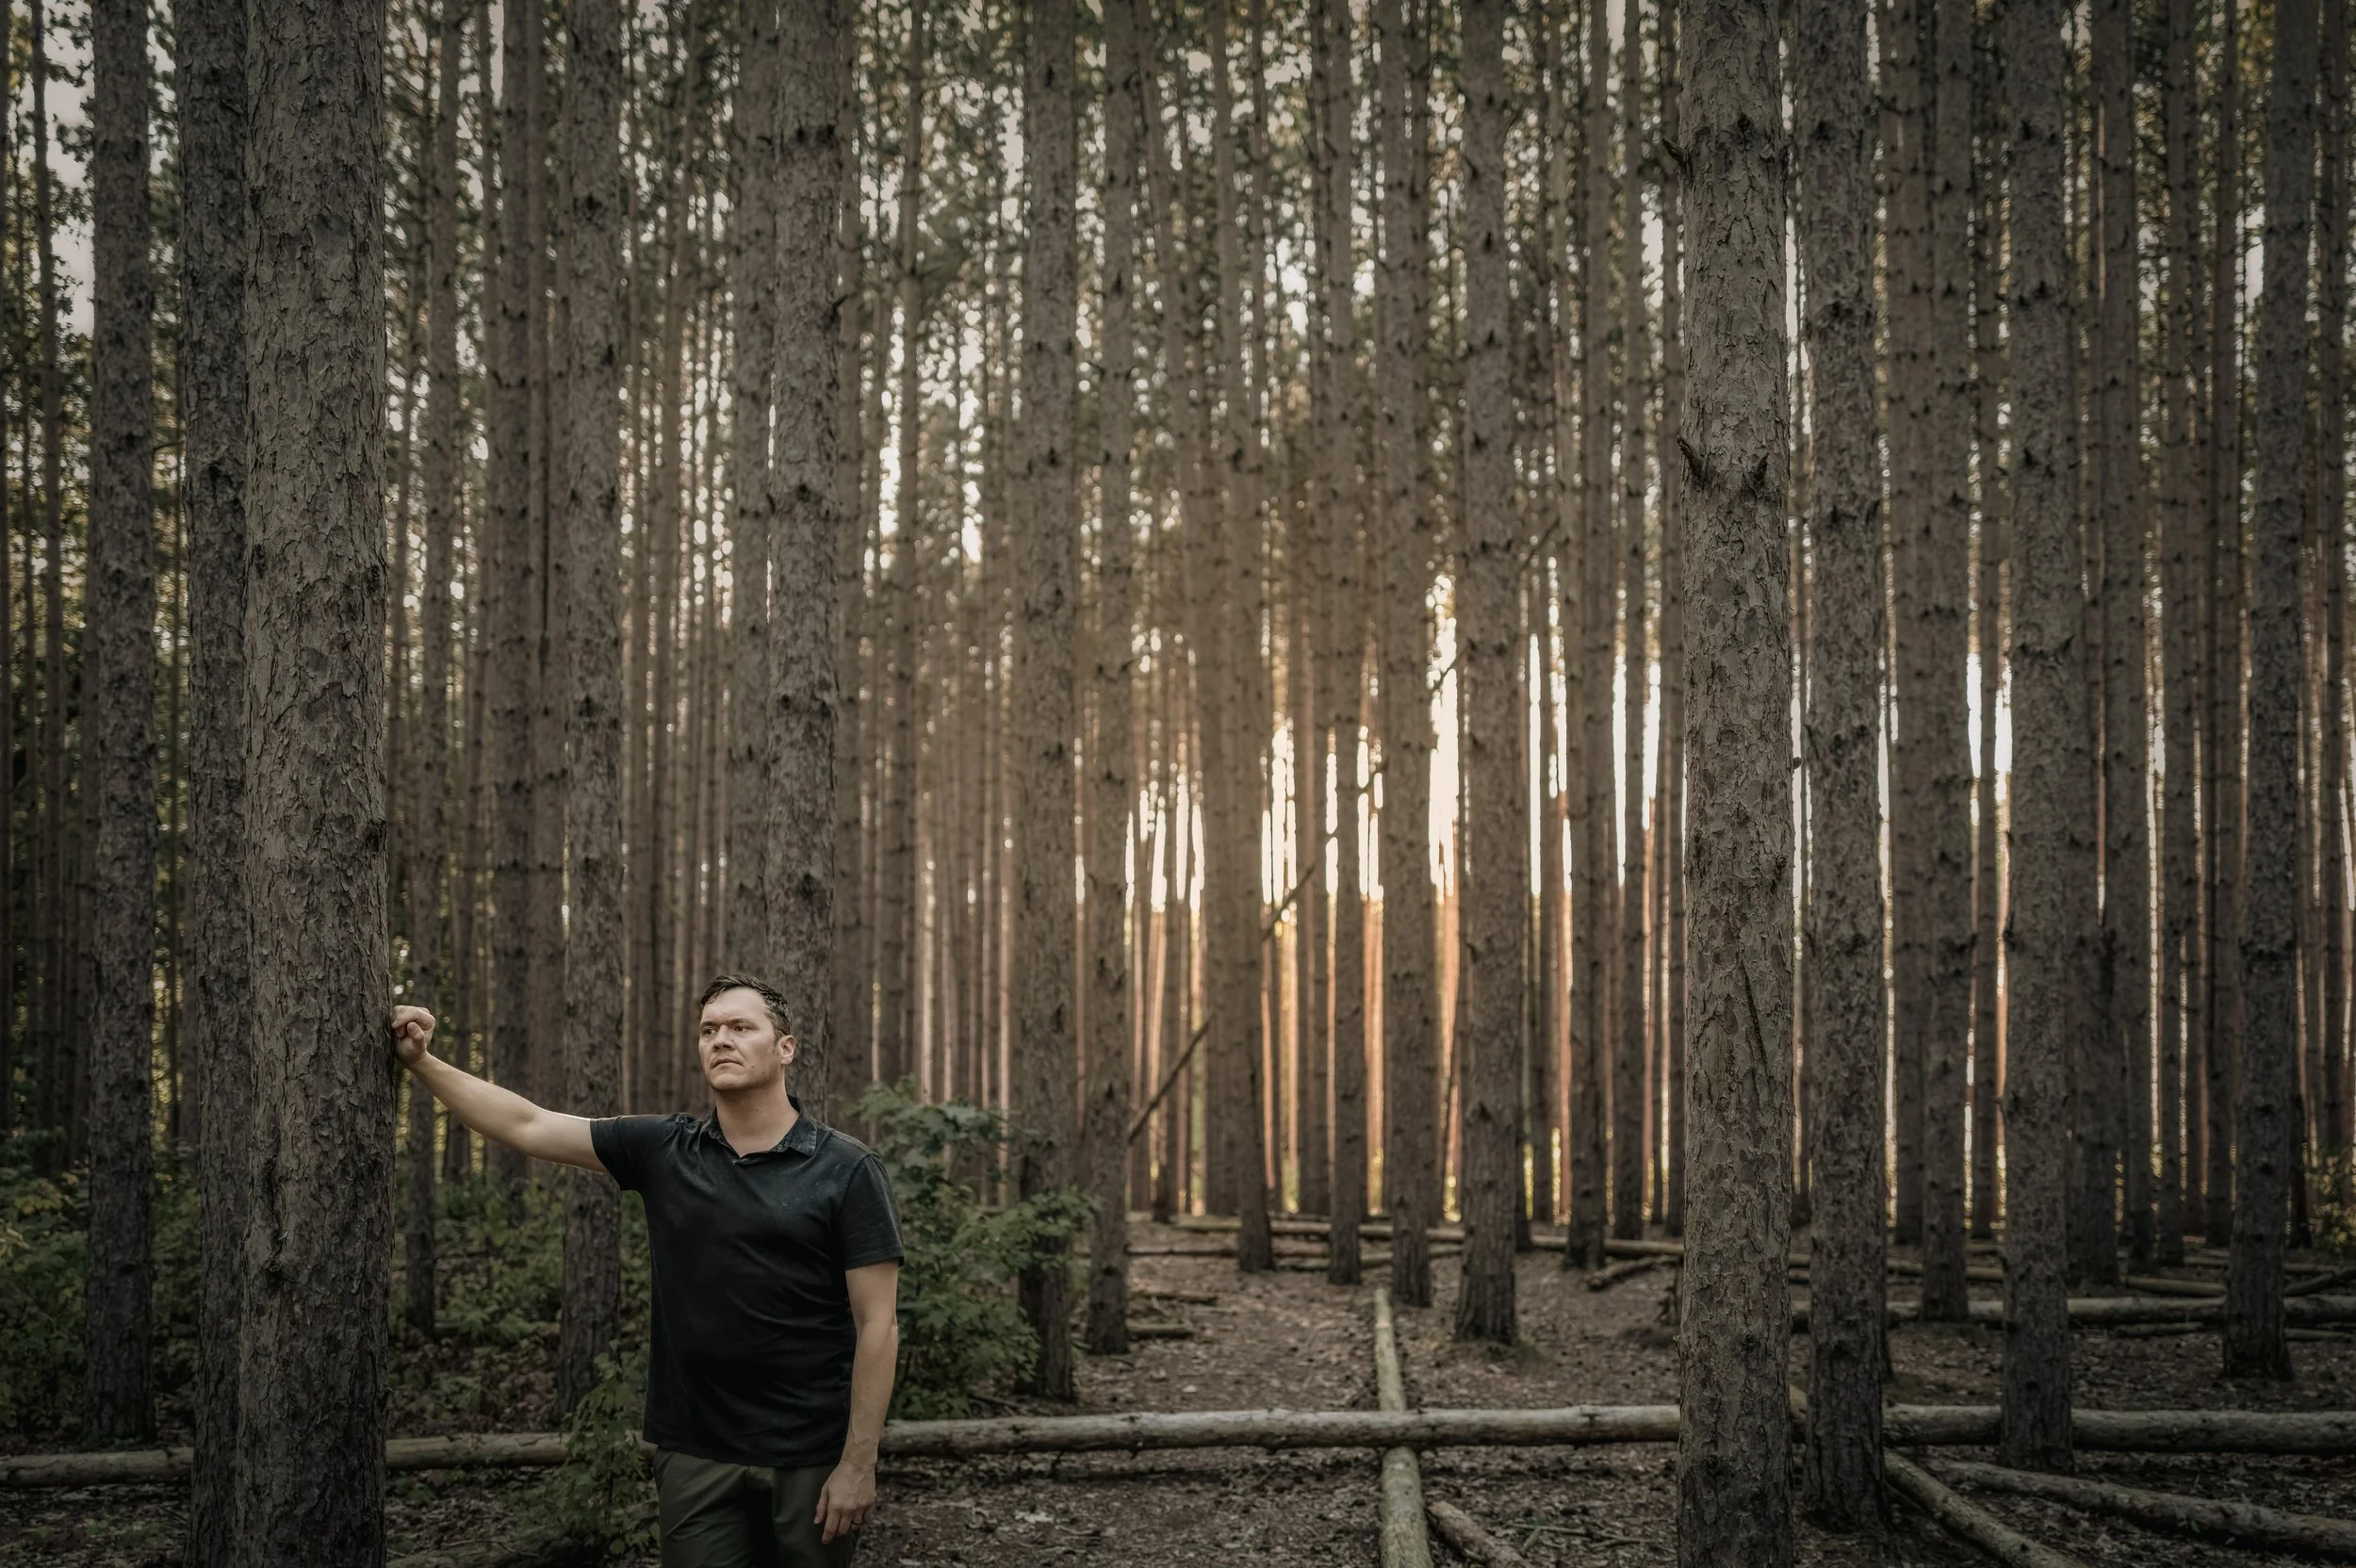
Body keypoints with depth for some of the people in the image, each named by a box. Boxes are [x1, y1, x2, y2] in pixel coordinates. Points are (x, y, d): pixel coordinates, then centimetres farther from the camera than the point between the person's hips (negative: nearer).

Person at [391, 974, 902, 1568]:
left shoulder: (845, 1169, -6)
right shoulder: (663, 1151, 5)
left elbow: (878, 1323, -8)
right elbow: (527, 1126, 7)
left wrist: (858, 1464, -12)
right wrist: (422, 1061, 0)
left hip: (810, 1459, -3)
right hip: (695, 1454, 3)